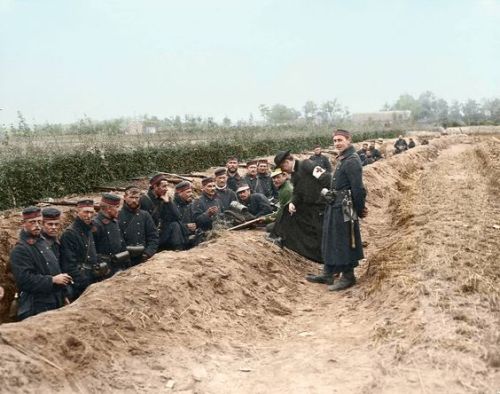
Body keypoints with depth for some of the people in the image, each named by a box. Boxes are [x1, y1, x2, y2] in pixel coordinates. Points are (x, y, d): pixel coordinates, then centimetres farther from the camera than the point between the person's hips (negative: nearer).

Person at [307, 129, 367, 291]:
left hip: (344, 209, -10)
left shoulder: (352, 161, -18)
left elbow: (358, 189, -20)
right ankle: (328, 274, 27)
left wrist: (359, 210, -14)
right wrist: (322, 176, 16)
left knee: (344, 242, 0)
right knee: (330, 240, 16)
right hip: (335, 207, 10)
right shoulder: (343, 159, 14)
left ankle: (348, 277, 13)